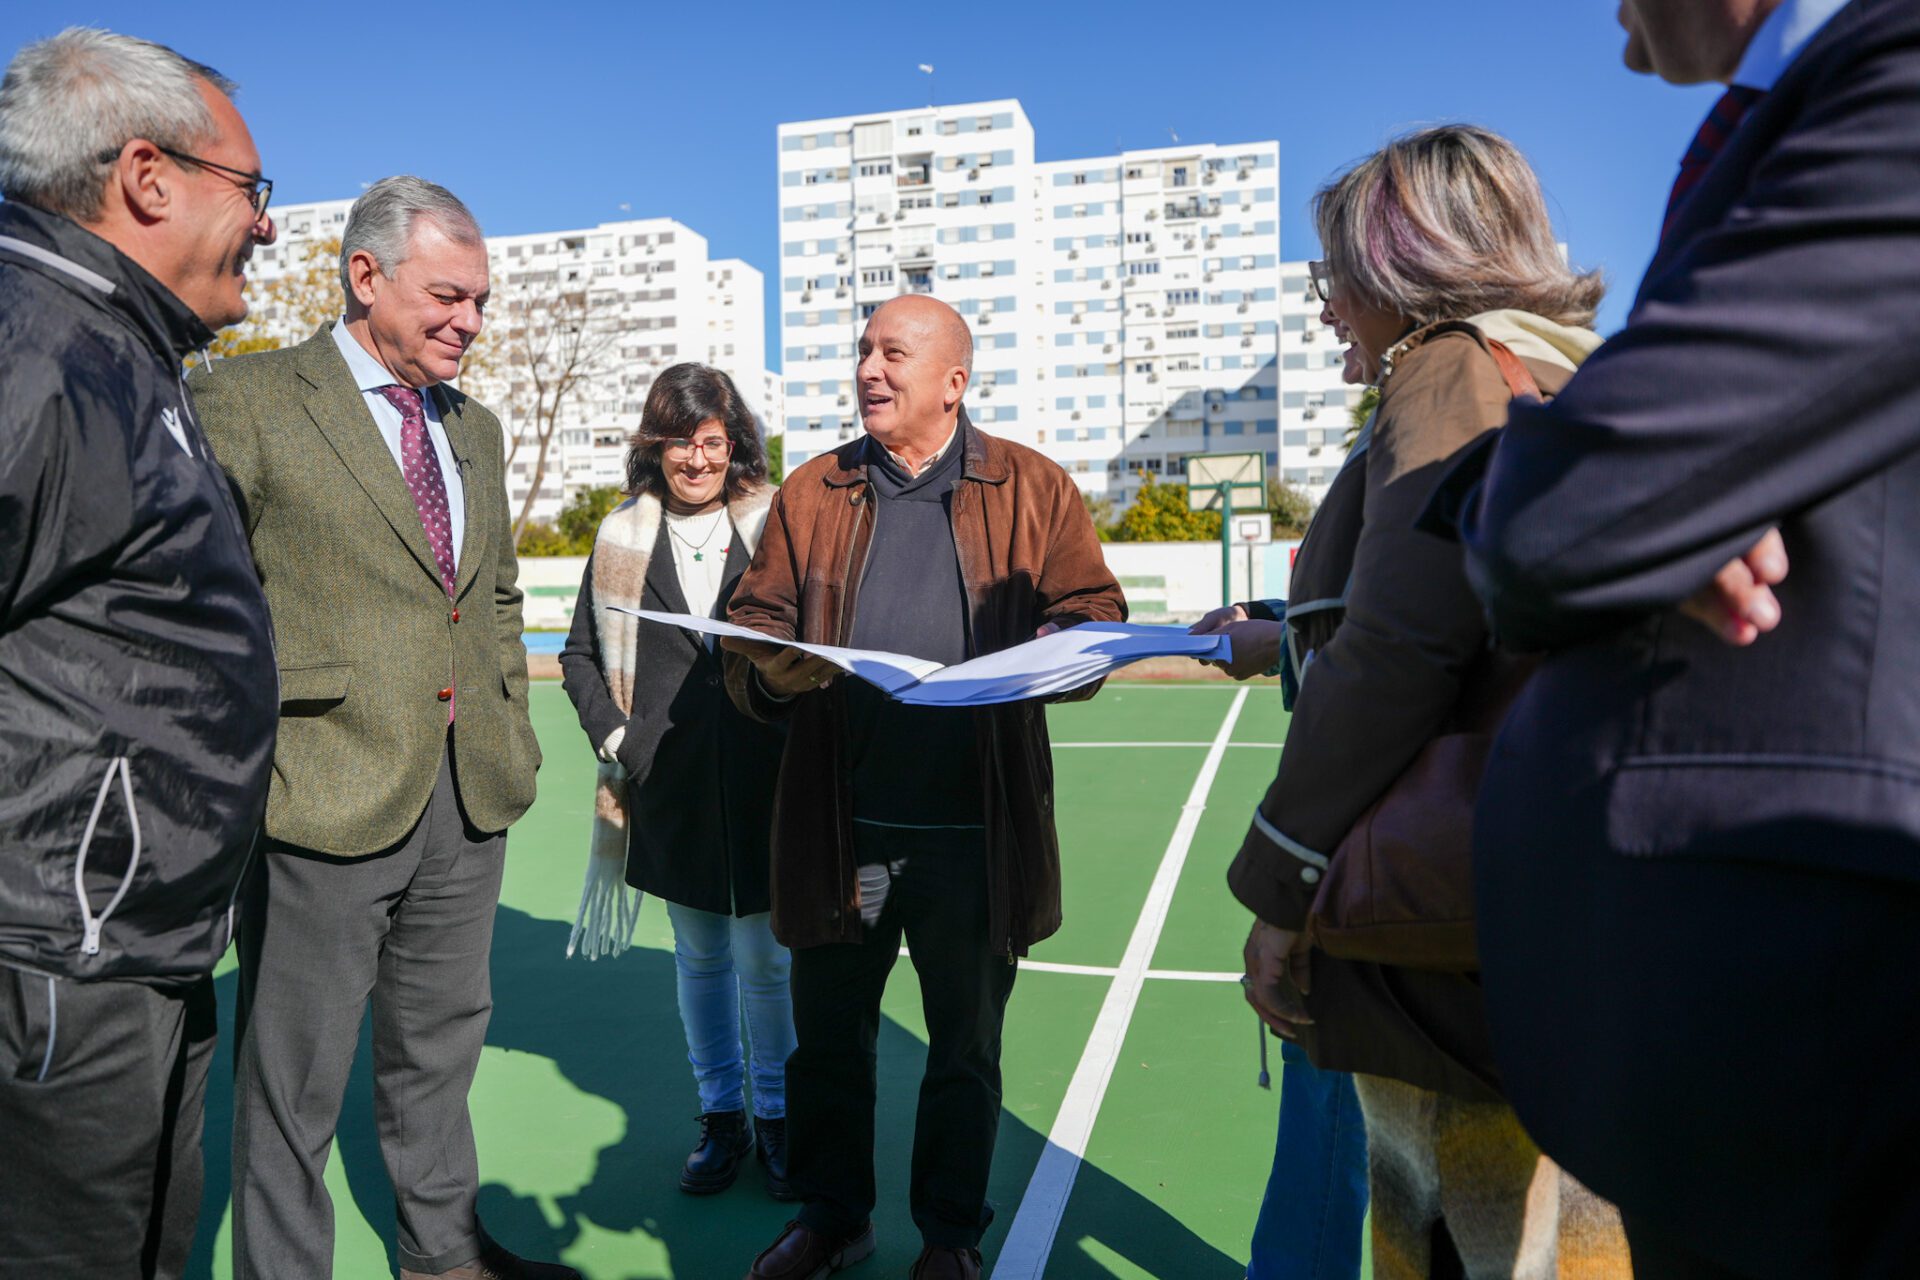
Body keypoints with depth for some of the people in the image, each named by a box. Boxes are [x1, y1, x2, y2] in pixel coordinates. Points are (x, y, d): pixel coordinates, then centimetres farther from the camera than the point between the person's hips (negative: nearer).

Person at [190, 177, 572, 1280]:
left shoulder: (476, 428, 14)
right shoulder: (244, 404, -7)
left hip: (469, 795, 6)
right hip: (326, 798, -6)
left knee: (441, 1045, 21)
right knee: (295, 1079, 10)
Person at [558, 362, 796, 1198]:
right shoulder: (621, 539, 6)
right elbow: (580, 653, 13)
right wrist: (614, 737, 2)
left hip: (765, 782, -2)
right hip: (670, 786, 2)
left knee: (767, 959, 6)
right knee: (699, 956, 15)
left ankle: (776, 1115, 26)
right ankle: (719, 1116, 31)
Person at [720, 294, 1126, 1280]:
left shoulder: (1034, 490, 3)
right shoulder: (810, 494, 9)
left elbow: (1095, 624, 1)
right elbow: (753, 625, 7)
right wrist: (773, 672, -16)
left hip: (977, 830, -1)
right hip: (841, 828, 2)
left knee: (965, 1048, 15)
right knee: (827, 1035, 15)